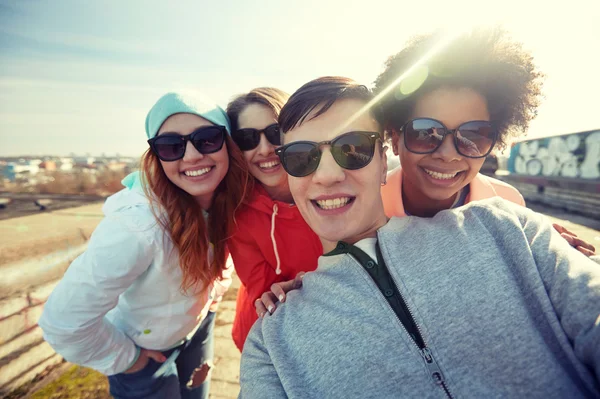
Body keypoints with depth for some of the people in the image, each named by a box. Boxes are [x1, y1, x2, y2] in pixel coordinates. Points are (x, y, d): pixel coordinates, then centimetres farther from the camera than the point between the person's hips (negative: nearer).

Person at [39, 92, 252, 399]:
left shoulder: (225, 198, -20)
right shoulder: (139, 223, -38)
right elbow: (63, 321, -31)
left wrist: (213, 293, -3)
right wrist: (123, 358, -16)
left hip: (197, 325, 5)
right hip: (143, 351, -5)